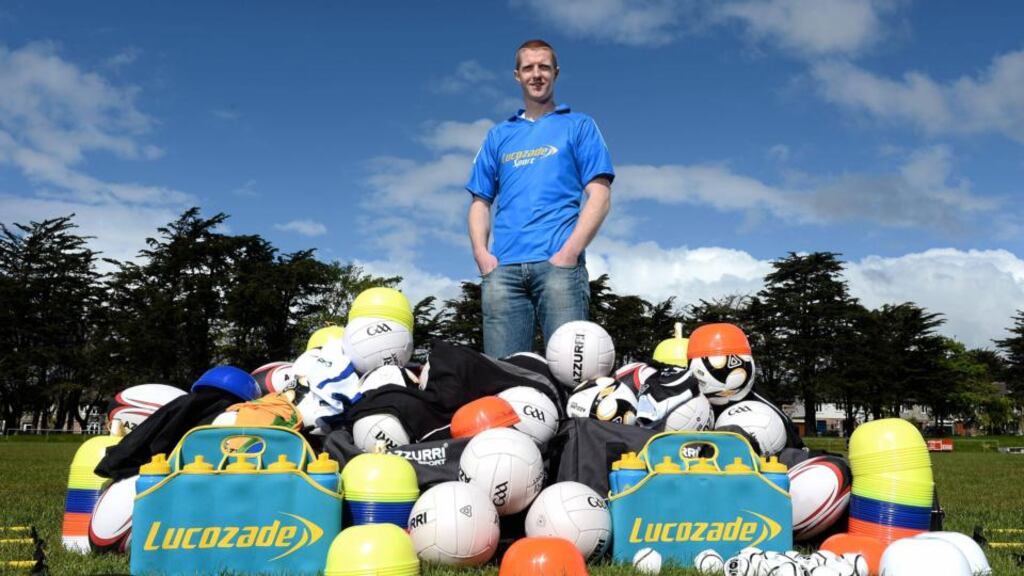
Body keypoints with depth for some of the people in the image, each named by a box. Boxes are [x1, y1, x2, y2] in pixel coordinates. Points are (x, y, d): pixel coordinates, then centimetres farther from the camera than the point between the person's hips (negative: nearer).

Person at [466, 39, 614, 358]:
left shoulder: (579, 126, 15)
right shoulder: (499, 135, 24)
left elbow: (599, 197, 4)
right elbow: (480, 202, 21)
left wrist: (569, 252, -9)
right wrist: (482, 254, 2)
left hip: (559, 263, -3)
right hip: (503, 268, 3)